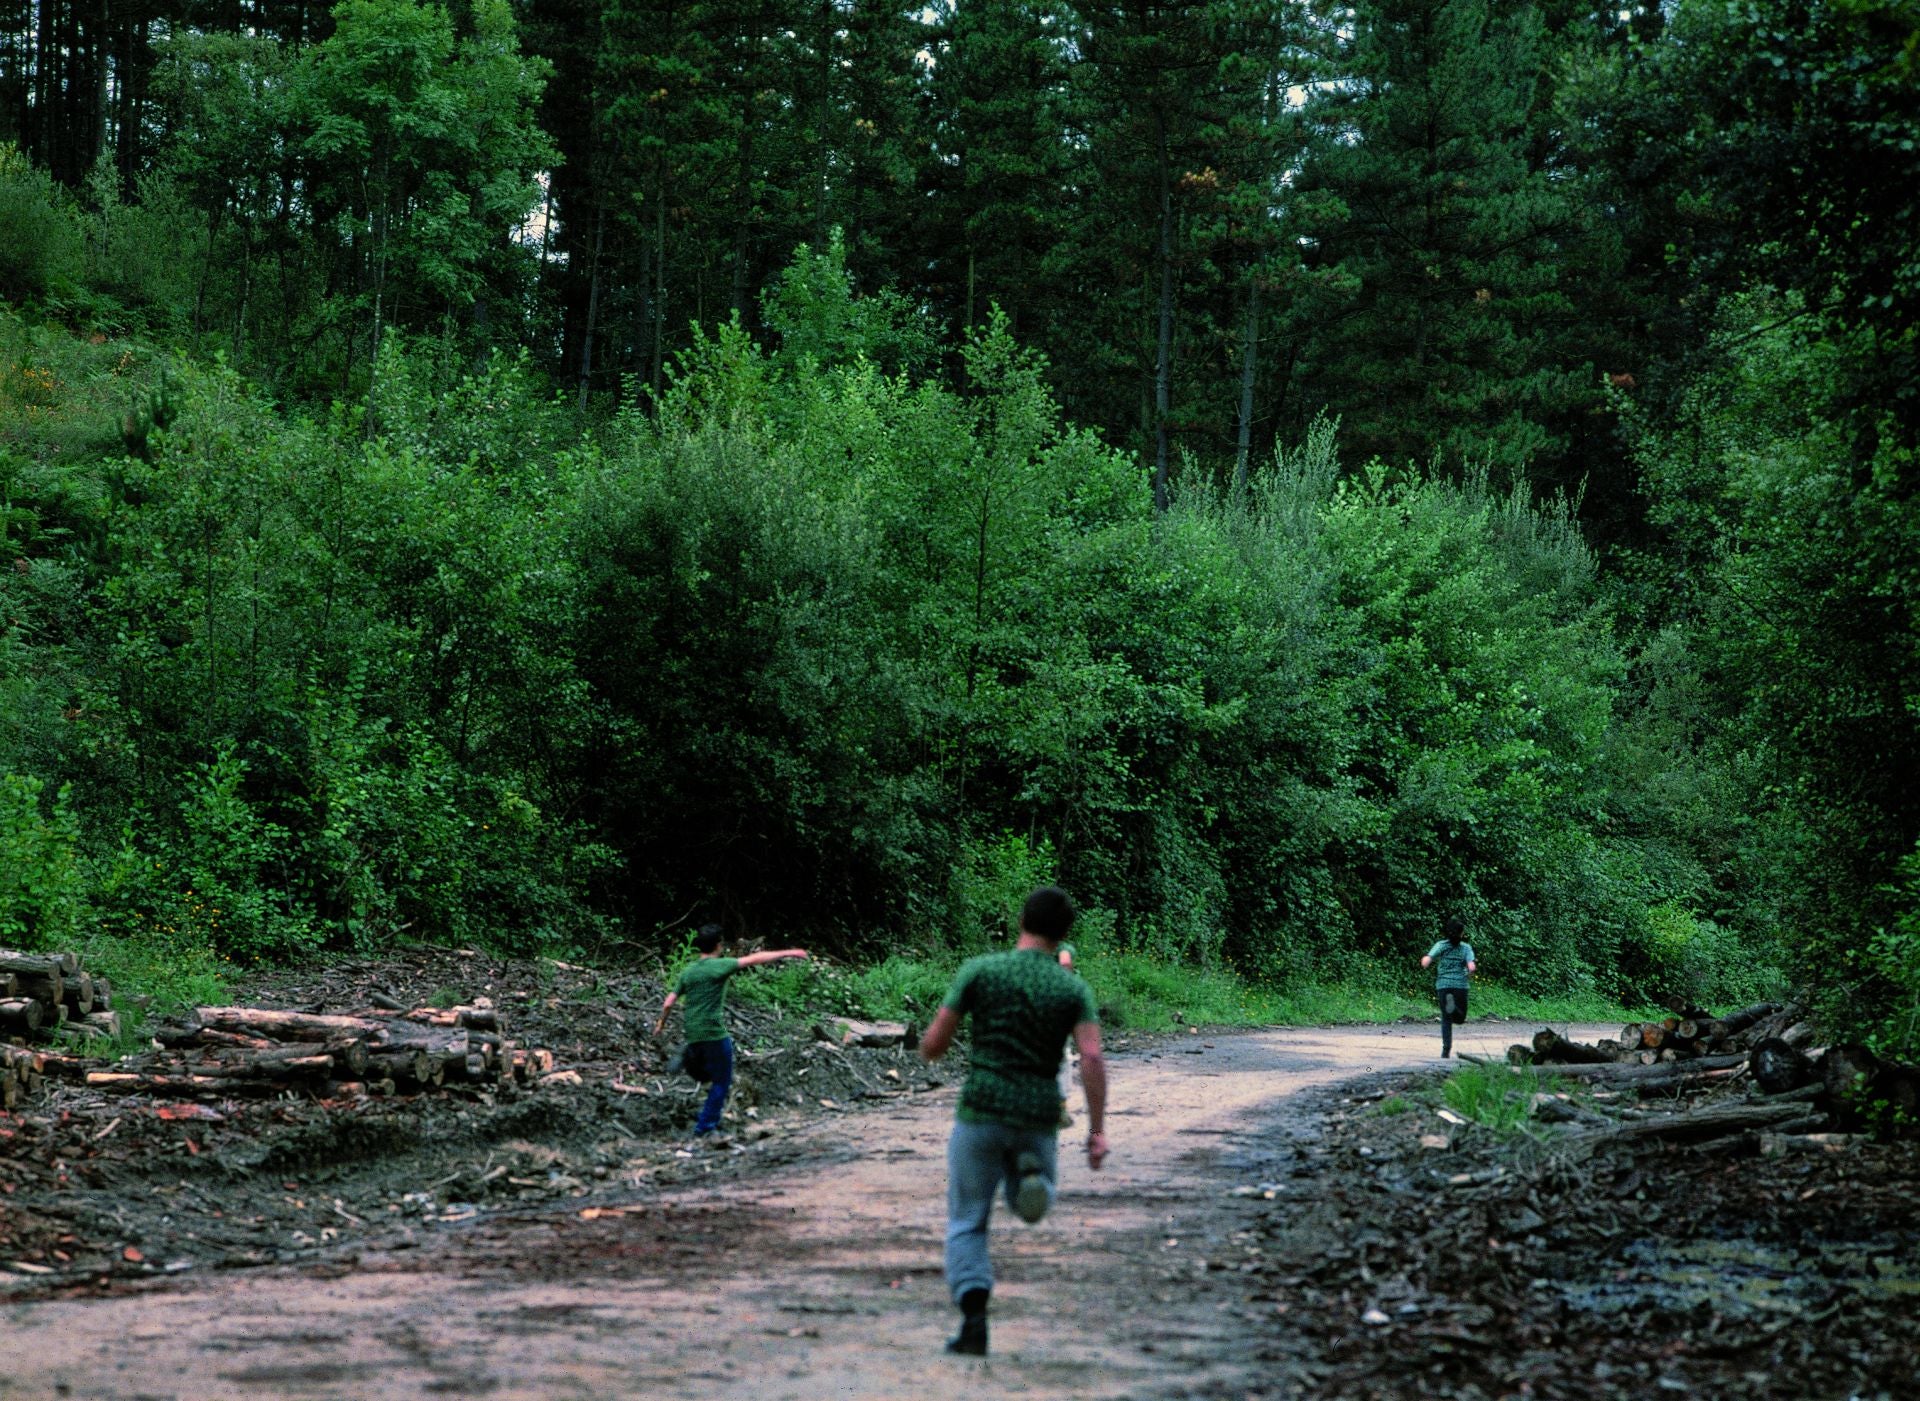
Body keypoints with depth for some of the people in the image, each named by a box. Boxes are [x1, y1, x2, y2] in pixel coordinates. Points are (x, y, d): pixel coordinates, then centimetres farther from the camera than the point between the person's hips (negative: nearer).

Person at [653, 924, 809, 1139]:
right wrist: (788, 953, -9)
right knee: (722, 1081, 6)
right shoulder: (719, 966, -9)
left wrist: (661, 1023, 30)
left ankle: (687, 1060, 3)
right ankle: (704, 1127, 5)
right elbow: (755, 959, -12)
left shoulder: (688, 971, 9)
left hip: (693, 1033, 7)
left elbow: (668, 1003, 12)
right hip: (714, 1033, -7)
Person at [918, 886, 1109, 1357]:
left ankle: (974, 1320, -10)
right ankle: (1033, 1174, -10)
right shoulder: (1073, 989, 1)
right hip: (1038, 1120, 1)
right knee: (1032, 1204, 28)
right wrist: (1098, 1130, -9)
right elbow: (1092, 1059, -13)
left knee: (967, 1224, 11)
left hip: (981, 1112, -1)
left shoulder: (979, 970, -3)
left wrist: (934, 1047, 22)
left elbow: (931, 1045, -3)